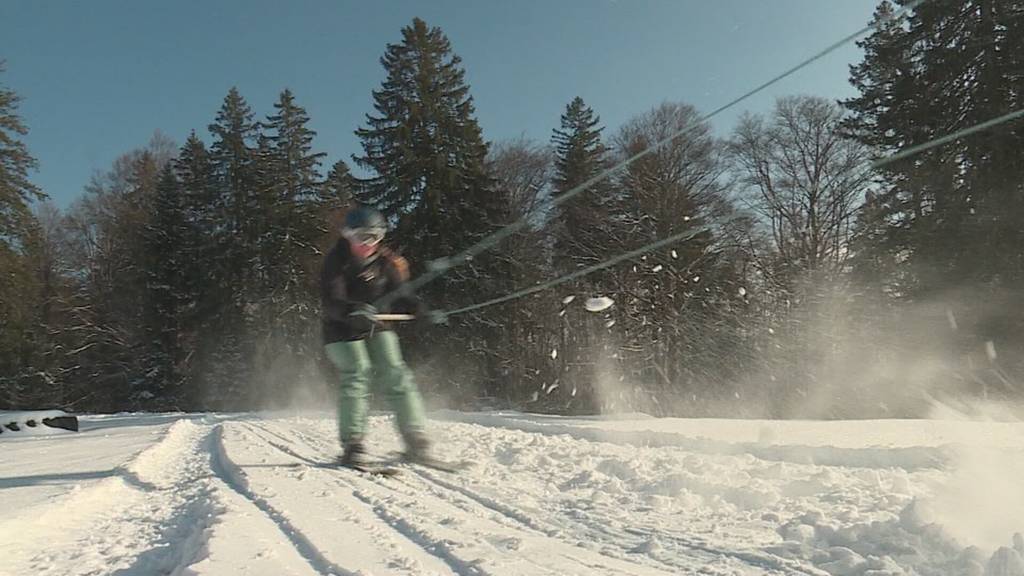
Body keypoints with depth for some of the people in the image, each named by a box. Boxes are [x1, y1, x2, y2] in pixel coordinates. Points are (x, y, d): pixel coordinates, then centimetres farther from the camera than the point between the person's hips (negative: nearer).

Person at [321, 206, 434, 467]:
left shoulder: (385, 262, -2)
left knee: (394, 375, -6)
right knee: (356, 377, -18)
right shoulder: (336, 262, -14)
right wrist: (352, 311, -47)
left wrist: (414, 307, -18)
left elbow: (396, 295, 4)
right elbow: (331, 302, -26)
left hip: (377, 328, 4)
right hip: (342, 330, -3)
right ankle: (352, 445, -8)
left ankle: (415, 439, -1)